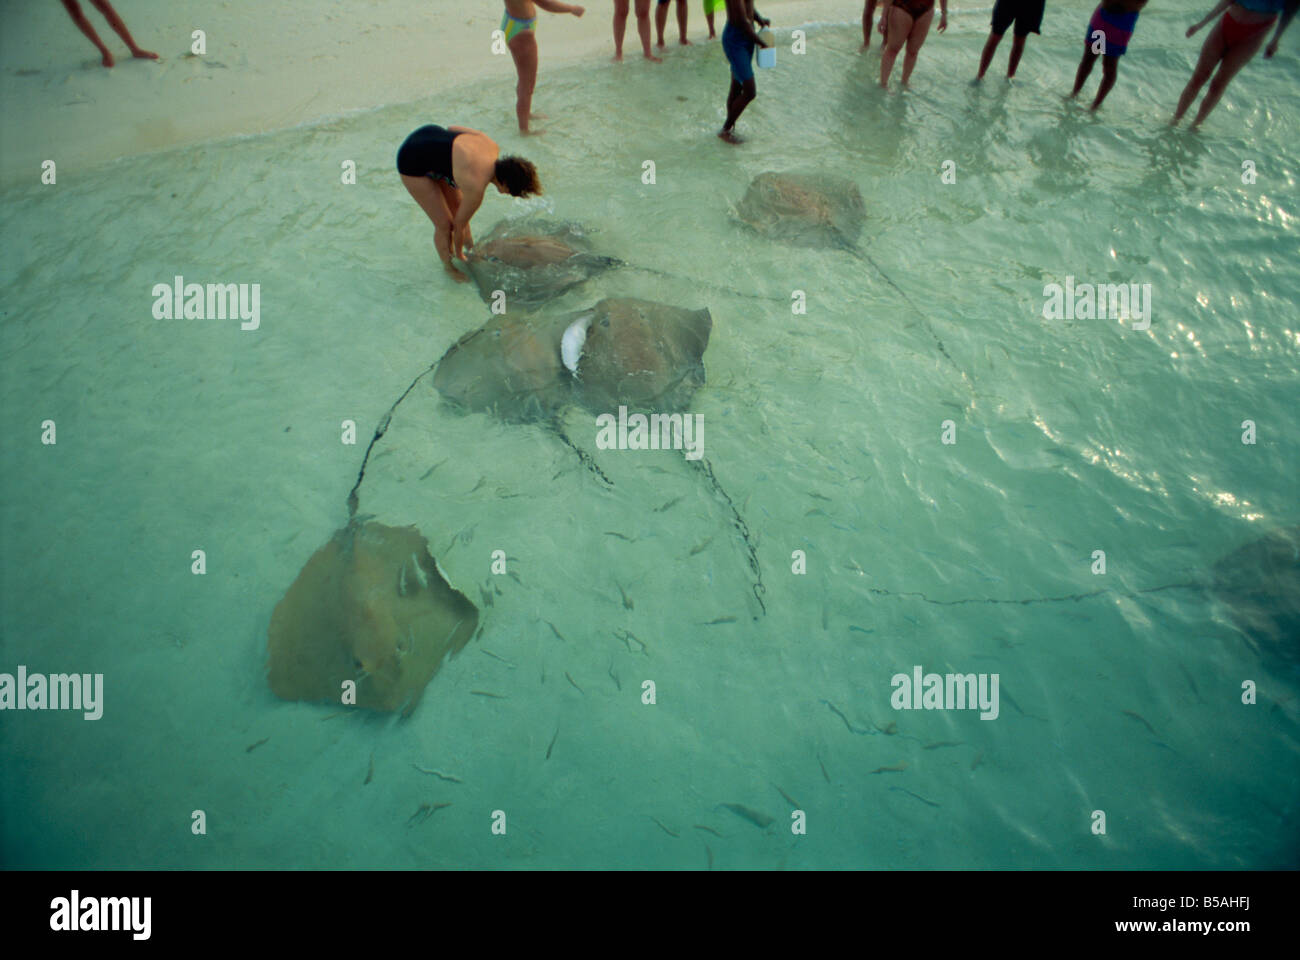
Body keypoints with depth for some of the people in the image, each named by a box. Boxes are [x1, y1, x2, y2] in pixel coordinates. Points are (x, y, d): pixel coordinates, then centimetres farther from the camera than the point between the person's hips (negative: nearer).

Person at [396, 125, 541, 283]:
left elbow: (452, 127, 3)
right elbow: (459, 224, -12)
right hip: (413, 163, -8)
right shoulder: (477, 187, -29)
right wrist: (459, 254, 6)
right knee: (444, 224, 0)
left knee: (458, 206, 17)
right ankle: (449, 267, 25)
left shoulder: (493, 148, -11)